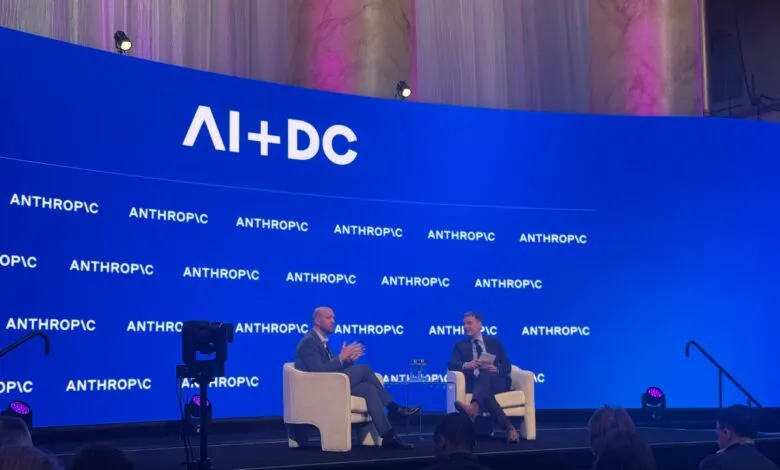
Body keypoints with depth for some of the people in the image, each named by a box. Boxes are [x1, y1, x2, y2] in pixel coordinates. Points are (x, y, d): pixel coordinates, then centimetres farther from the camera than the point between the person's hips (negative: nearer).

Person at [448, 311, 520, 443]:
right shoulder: (460, 345, 20)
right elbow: (451, 365, 1)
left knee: (486, 375, -39)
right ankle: (509, 427, -50)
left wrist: (495, 369, -14)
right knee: (485, 392, -39)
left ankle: (473, 407, -69)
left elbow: (507, 367, 12)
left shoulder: (494, 342, 21)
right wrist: (466, 365, -23)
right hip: (476, 384, 1)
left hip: (497, 382, -1)